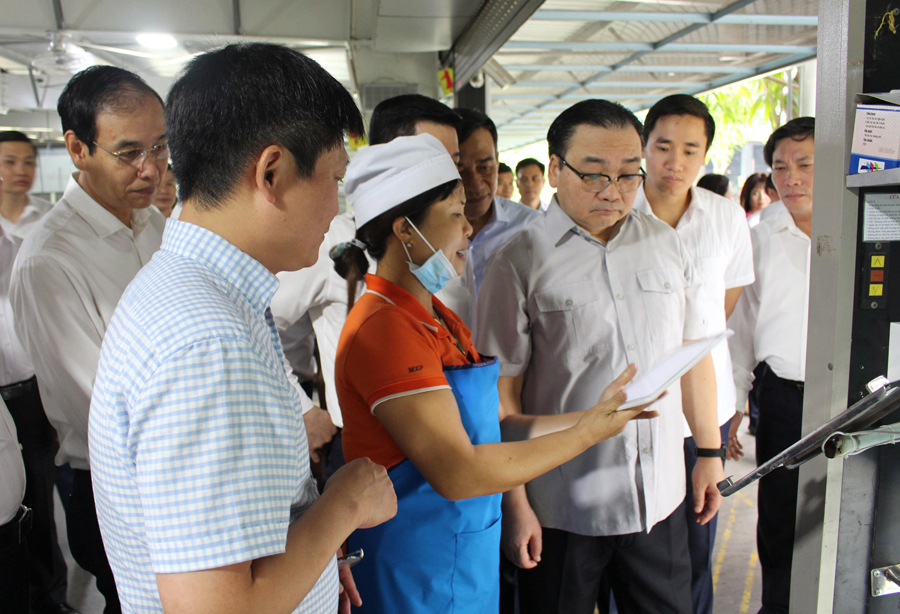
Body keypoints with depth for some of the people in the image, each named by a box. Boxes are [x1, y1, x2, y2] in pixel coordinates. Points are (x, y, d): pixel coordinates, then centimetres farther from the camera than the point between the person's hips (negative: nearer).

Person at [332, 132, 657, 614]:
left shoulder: (439, 318, 7)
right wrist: (587, 432, -19)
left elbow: (491, 425, 5)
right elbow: (458, 472, -25)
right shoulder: (384, 328, -23)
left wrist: (588, 415, -5)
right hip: (416, 575, -8)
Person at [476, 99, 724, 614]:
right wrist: (514, 501, -9)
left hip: (660, 496, 4)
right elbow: (502, 389, -9)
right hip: (562, 506, -4)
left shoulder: (668, 245, 5)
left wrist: (709, 452, 12)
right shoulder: (520, 261, -9)